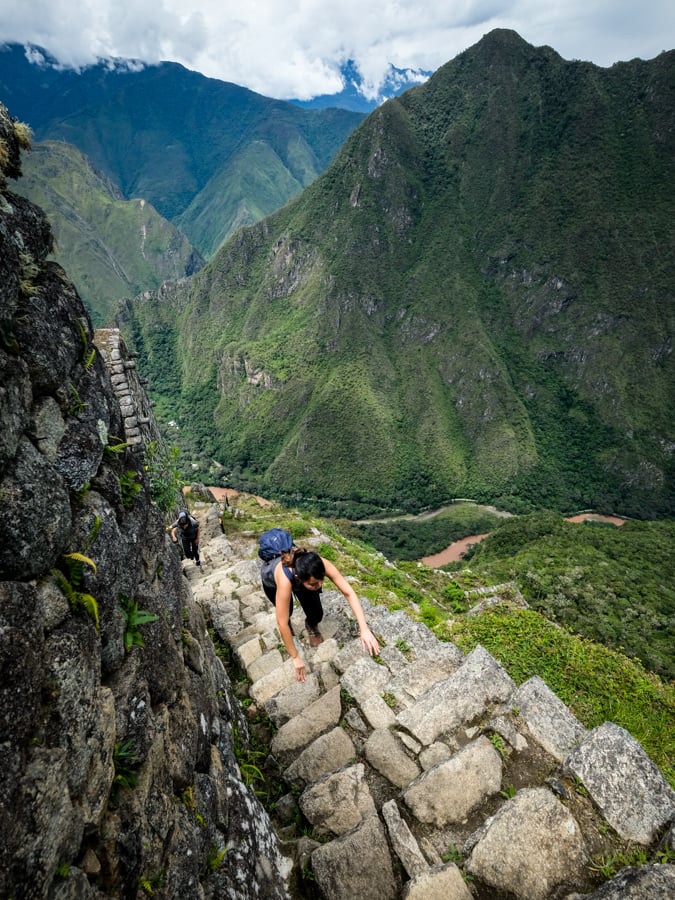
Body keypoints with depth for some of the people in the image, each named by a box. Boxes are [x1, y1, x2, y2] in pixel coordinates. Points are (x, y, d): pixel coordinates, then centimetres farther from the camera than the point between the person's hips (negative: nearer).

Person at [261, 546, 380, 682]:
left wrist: (364, 629, -42)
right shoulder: (284, 580, -47)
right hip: (271, 580, -1)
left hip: (302, 577, 2)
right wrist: (295, 657, -29)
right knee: (286, 613, -13)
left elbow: (349, 593, -35)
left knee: (316, 614, -9)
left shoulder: (321, 565, -40)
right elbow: (282, 623, -38)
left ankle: (311, 626, 27)